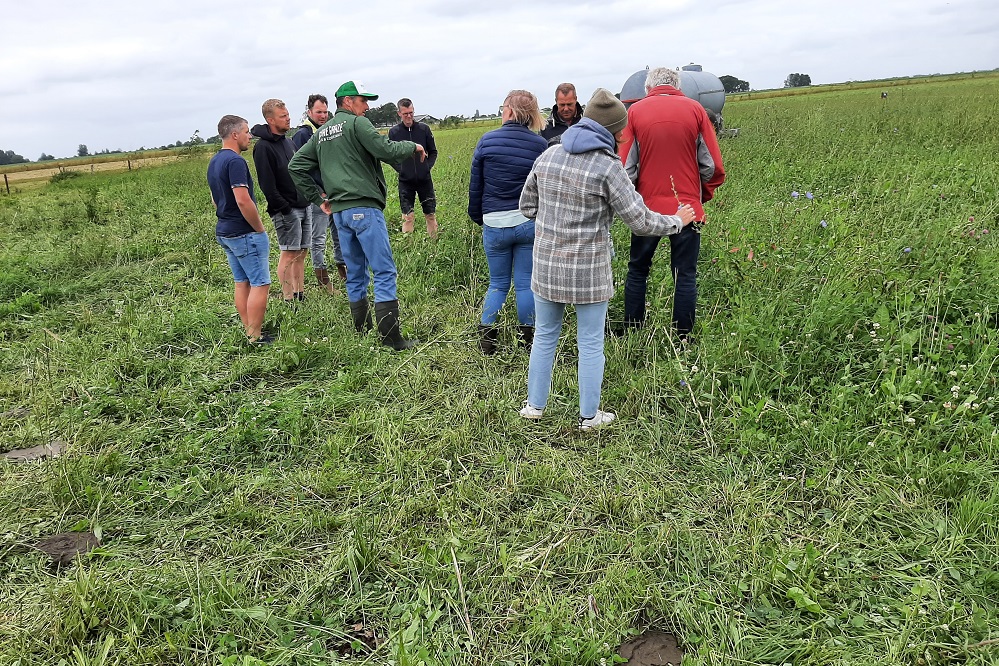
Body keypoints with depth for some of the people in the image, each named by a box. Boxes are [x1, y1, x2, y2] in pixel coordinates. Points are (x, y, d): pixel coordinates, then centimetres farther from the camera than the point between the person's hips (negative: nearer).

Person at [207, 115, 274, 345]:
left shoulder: (214, 162, 14)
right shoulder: (235, 161, -18)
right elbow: (243, 201, -25)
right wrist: (259, 228, -14)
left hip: (224, 231, 10)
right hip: (244, 233, -10)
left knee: (241, 283, 14)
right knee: (260, 284, -5)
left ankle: (249, 331, 19)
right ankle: (256, 337, -2)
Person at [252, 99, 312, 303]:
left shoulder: (287, 142, 16)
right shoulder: (263, 147, -11)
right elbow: (267, 184, -16)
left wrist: (309, 196, 15)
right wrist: (284, 208, -18)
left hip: (303, 206, 8)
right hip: (286, 209, -8)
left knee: (301, 252, 10)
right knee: (289, 253, -6)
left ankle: (301, 296, 17)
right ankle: (289, 300, -1)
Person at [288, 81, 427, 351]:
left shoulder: (321, 133, 19)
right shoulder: (356, 123, -4)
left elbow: (296, 166, 18)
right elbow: (387, 151, -15)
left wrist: (318, 198, 17)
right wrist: (412, 146, 4)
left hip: (339, 212, 8)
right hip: (364, 208, -8)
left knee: (355, 274, 14)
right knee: (384, 272, -7)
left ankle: (362, 333, 18)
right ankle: (391, 338, -10)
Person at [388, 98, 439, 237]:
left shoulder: (424, 128, 2)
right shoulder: (394, 132, -1)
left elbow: (433, 152, 11)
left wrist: (428, 166, -3)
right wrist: (399, 169, -6)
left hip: (424, 179, 1)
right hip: (405, 181, -1)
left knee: (431, 214, 7)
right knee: (408, 217, -1)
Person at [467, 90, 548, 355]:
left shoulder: (487, 140, -3)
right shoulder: (540, 144, -1)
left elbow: (475, 185, 3)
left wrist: (477, 216, 16)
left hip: (495, 224, 0)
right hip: (529, 222, 0)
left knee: (498, 283, 13)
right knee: (526, 283, 8)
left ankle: (486, 339, 12)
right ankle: (527, 340, 14)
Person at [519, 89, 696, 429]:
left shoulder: (548, 156, 3)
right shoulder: (608, 167, -13)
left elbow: (527, 206, 12)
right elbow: (640, 221, -9)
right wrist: (677, 221, 8)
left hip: (546, 265, 5)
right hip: (589, 272, -4)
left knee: (544, 336, 19)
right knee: (591, 344, 10)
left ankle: (534, 405, 31)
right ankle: (589, 416, 23)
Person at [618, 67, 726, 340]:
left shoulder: (635, 111, -1)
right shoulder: (695, 109, 0)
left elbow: (626, 167, -3)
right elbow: (713, 166, 1)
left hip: (647, 207, 0)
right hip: (687, 208, 0)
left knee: (637, 271, 14)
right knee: (685, 275, 7)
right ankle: (683, 341, 11)